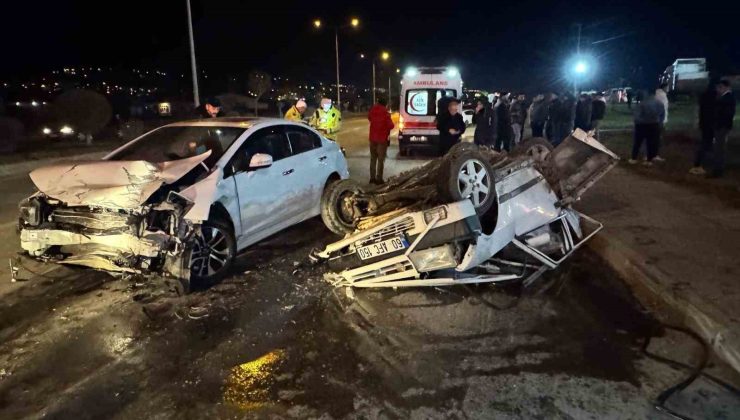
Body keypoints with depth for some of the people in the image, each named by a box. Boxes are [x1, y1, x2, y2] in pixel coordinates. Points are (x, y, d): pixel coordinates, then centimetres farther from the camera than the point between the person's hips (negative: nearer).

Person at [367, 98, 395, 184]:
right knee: (381, 159, 0)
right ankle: (379, 179, -1)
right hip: (382, 139, -5)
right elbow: (391, 125, -13)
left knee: (373, 158, 14)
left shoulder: (372, 111, 0)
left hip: (372, 138, 5)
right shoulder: (385, 113, -13)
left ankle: (372, 178, 15)